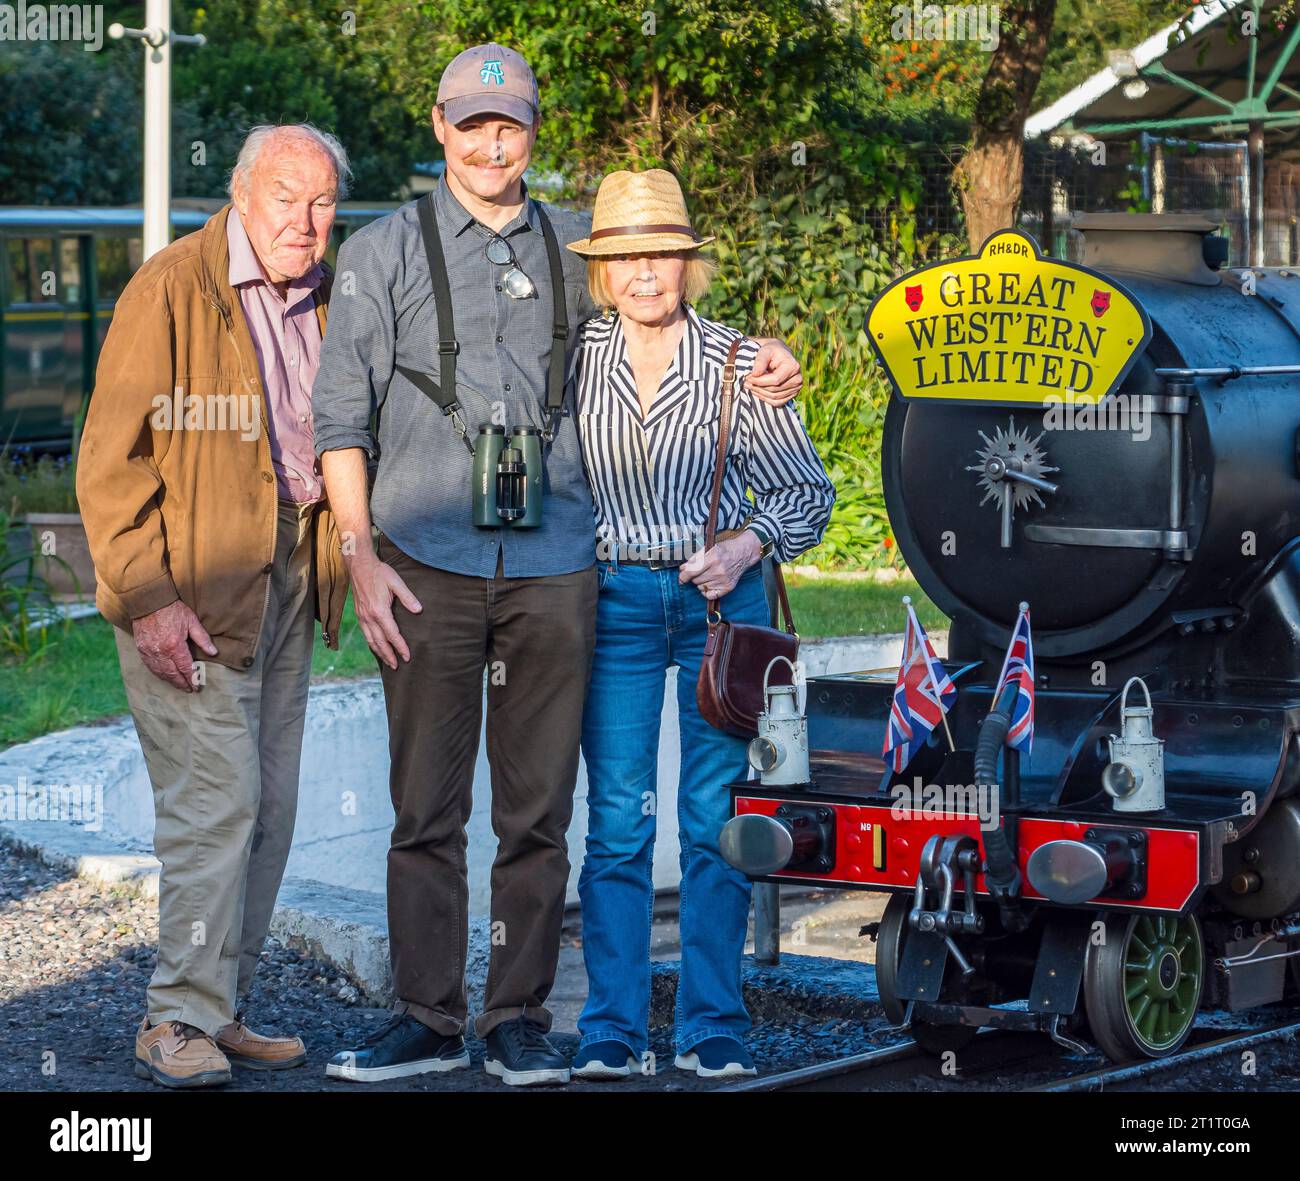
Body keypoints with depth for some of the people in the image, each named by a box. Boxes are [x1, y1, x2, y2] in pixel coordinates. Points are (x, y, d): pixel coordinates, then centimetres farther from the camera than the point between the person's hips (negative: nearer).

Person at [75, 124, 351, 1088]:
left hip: (287, 584, 7)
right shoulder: (172, 292, -11)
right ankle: (180, 1019, -3)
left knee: (270, 809, 9)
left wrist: (339, 561, 10)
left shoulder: (324, 302, 11)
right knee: (216, 799, -11)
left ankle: (222, 1010, 18)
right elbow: (111, 460, -13)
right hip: (192, 592, -7)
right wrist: (146, 598, -18)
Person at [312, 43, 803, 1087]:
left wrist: (754, 359, 10)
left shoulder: (575, 247, 13)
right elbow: (341, 415, 5)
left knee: (538, 809, 4)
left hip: (553, 568, 2)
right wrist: (362, 556, -4)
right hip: (428, 567, -2)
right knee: (427, 807, 1)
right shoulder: (385, 251, 7)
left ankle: (521, 1019, 12)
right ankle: (427, 1020, 9)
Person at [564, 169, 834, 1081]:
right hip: (616, 601, 1)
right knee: (617, 822, -1)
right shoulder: (577, 358, 2)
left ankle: (713, 1027, 9)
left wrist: (746, 547, -10)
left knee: (717, 821, 0)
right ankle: (612, 1028, 5)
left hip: (722, 600, -1)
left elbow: (810, 492, 6)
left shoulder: (739, 364, -1)